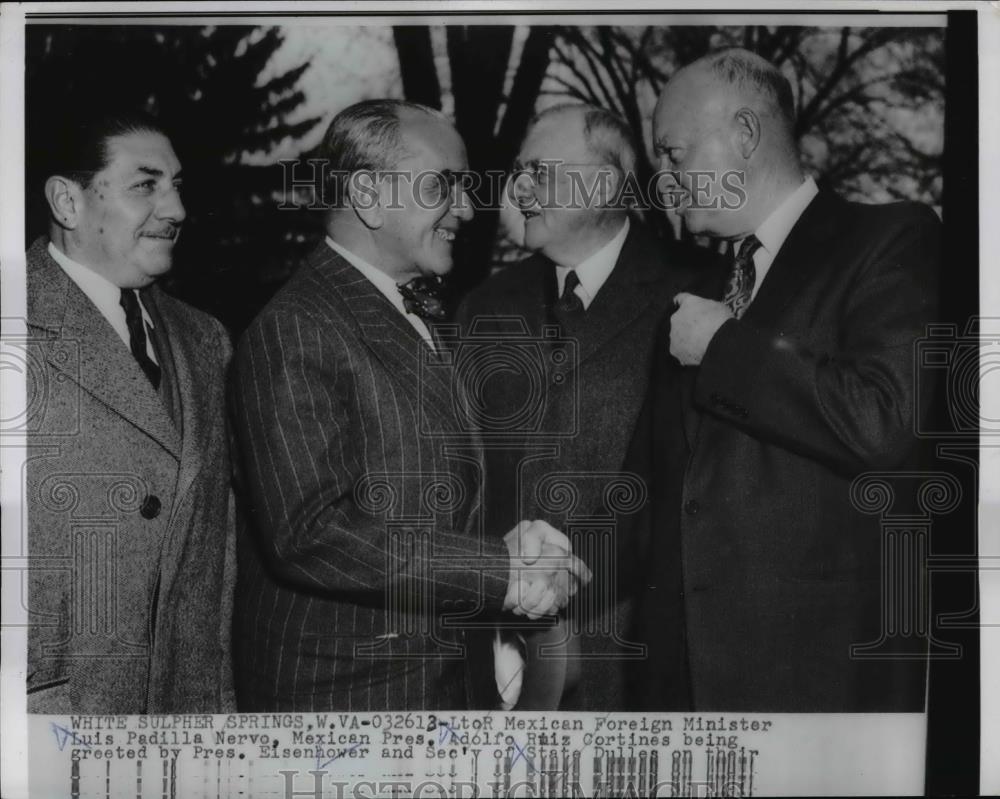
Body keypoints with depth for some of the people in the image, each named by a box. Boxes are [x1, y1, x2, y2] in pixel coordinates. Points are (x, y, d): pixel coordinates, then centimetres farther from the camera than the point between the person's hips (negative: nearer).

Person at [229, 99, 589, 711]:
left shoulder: (427, 316, 13)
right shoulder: (294, 332, -15)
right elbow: (307, 535, -24)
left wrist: (510, 547, -4)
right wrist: (502, 571, -21)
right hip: (338, 695, -8)